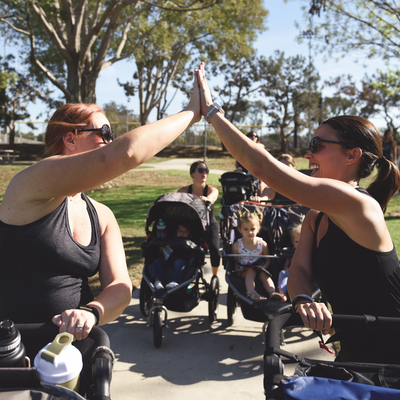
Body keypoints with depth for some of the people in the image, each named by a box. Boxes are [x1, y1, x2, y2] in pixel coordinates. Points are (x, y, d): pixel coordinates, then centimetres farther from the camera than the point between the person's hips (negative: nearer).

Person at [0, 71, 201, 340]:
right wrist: (192, 112, -12)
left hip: (74, 342, 5)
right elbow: (126, 153, -24)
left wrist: (91, 312, -20)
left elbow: (120, 288, 2)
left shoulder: (102, 216, 10)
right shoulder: (35, 181, -12)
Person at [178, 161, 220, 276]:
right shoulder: (184, 191, -7)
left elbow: (211, 197, -36)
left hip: (209, 225, -1)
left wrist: (205, 199, -59)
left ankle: (215, 276, 11)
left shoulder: (212, 190, -13)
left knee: (215, 252, -18)